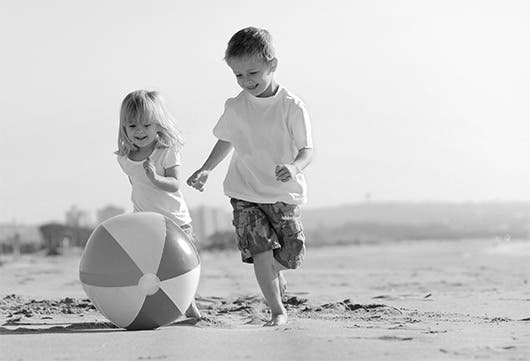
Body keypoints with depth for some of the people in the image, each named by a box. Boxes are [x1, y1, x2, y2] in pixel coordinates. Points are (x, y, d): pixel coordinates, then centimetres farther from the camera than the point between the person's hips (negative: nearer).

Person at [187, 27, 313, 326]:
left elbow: (307, 150, -12)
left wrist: (294, 167, -33)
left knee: (290, 253, 4)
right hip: (245, 192, 1)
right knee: (260, 252, -12)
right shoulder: (236, 108, 0)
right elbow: (226, 141, 17)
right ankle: (278, 310, -1)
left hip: (284, 192, -1)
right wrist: (206, 169, 7)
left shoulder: (291, 107, -11)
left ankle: (276, 272, 41)